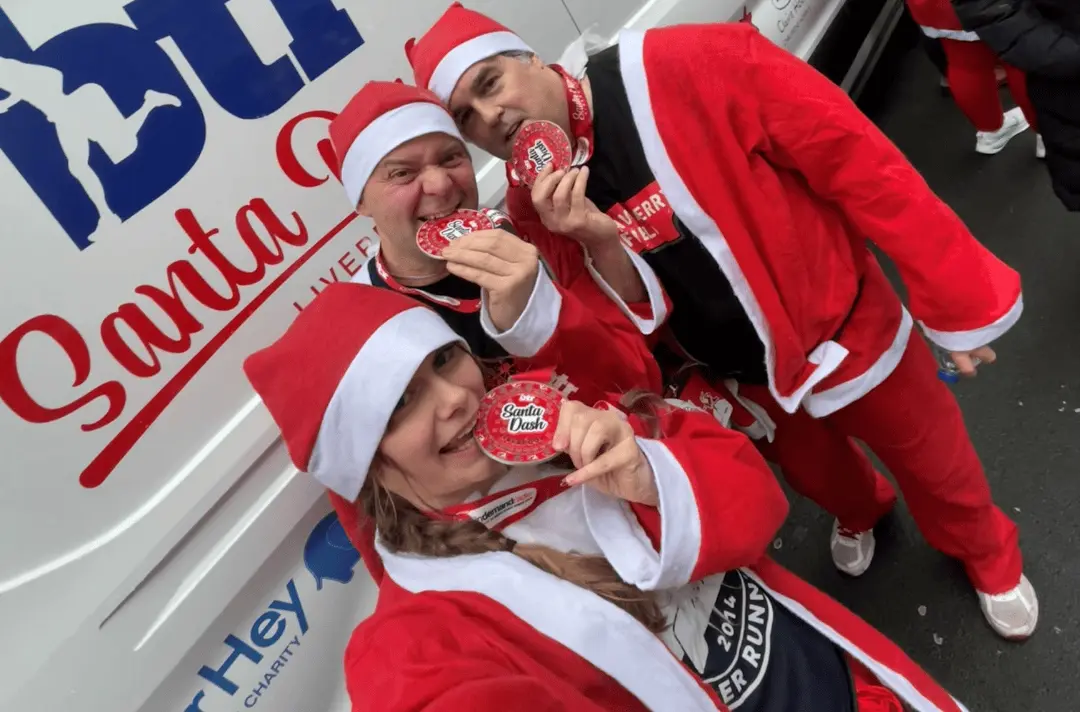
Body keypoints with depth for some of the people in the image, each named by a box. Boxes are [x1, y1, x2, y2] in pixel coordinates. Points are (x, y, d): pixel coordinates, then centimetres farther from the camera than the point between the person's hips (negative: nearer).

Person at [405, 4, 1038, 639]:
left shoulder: (687, 68, -28)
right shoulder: (535, 208, -13)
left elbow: (854, 158, -22)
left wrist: (957, 297, -17)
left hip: (840, 328, -3)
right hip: (737, 380, 4)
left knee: (935, 464, 21)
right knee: (816, 475, 30)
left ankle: (989, 554, 57)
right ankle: (860, 513, 69)